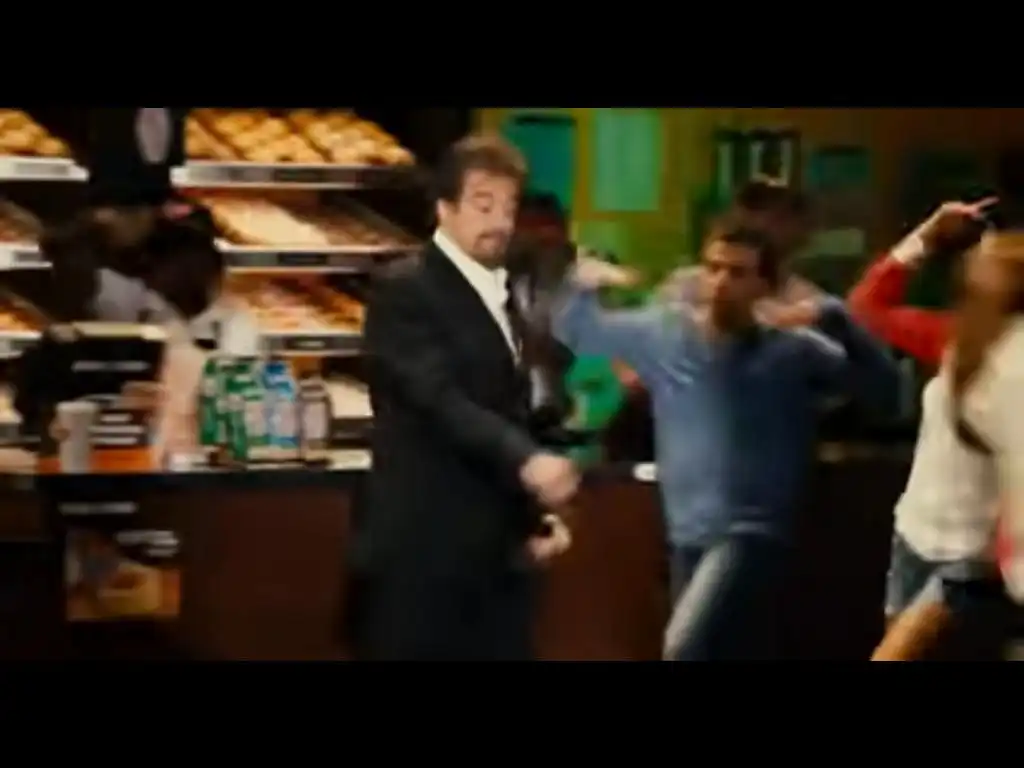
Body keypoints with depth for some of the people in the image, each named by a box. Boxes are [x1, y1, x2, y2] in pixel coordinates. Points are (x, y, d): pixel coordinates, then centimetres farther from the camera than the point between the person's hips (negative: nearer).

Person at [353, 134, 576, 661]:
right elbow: (442, 400, -23)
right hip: (423, 557, -8)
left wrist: (537, 518, 11)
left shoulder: (501, 299, 18)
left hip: (496, 556, 8)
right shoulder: (405, 291, -9)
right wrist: (527, 460, -36)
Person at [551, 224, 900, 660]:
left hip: (753, 535, -6)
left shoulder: (794, 351, -9)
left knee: (686, 647, -26)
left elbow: (884, 390, -15)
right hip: (688, 537, 6)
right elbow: (576, 333, 14)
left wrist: (834, 319, -24)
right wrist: (582, 287, -7)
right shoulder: (662, 333, 3)